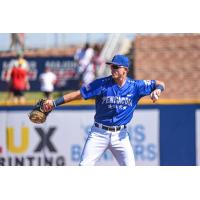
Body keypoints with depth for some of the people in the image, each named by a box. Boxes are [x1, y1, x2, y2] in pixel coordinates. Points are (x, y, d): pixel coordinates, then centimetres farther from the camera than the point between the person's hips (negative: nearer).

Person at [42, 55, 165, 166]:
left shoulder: (135, 86, -3)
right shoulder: (102, 84, -7)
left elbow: (160, 84, 5)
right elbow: (79, 94, -7)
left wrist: (157, 90, -20)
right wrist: (55, 103, -13)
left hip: (120, 135, 1)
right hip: (99, 133, -1)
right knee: (84, 167, -7)